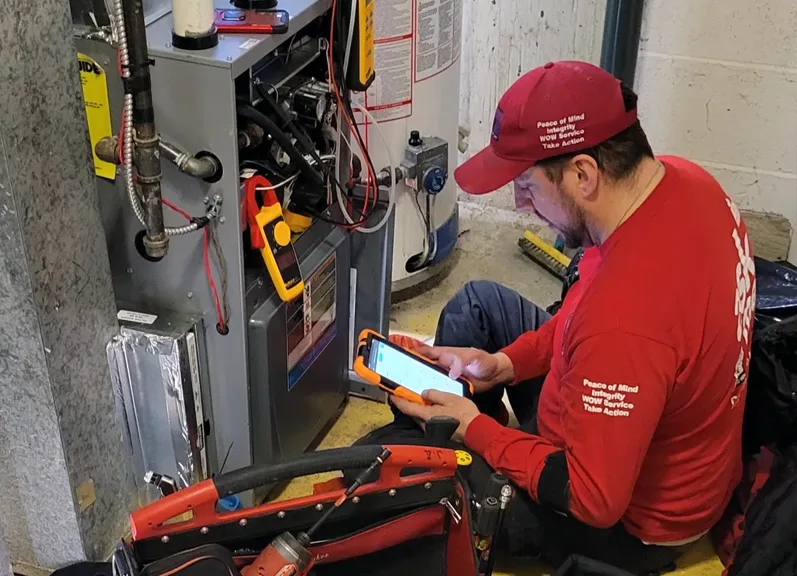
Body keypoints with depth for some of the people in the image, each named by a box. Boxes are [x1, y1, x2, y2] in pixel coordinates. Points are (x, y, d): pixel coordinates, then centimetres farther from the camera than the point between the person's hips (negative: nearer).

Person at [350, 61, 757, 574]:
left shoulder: (624, 321, -41)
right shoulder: (679, 179, -13)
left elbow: (592, 500, -29)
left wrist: (474, 429, -17)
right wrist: (505, 363, -2)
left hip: (629, 523, -8)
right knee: (478, 302, 15)